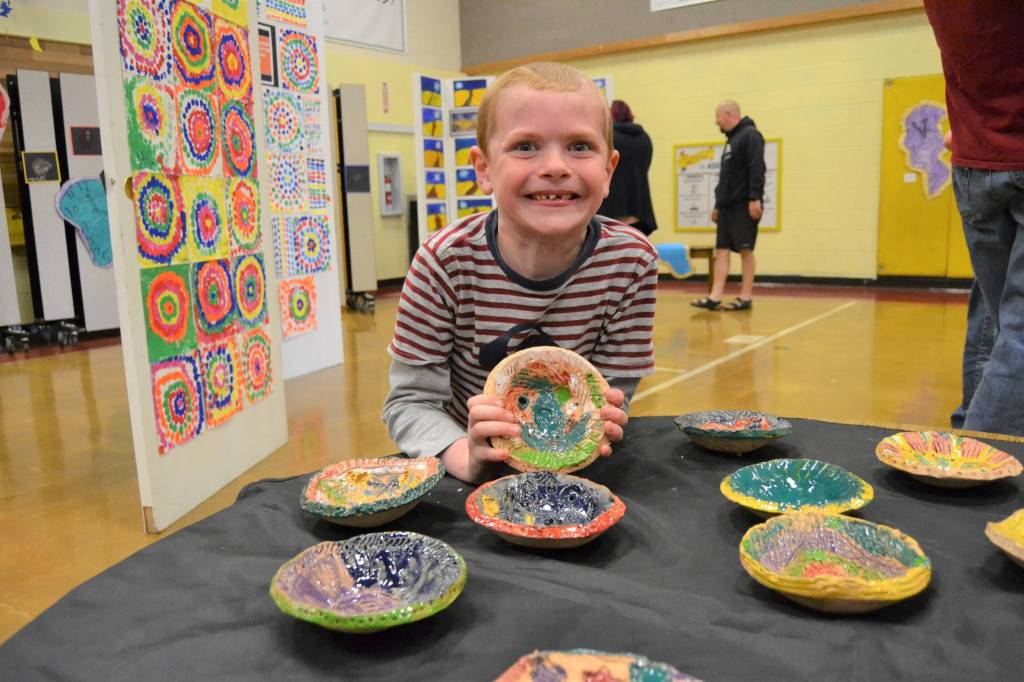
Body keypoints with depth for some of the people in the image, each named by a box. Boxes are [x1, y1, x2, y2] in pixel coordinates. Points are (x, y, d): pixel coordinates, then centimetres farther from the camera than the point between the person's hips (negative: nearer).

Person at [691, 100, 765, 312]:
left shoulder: (750, 135, -7)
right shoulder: (731, 139, 21)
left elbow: (757, 169, -17)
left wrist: (755, 198, -24)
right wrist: (717, 205, 21)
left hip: (745, 206, -9)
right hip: (727, 206, 9)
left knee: (745, 249, -5)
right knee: (721, 250, 2)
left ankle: (746, 298, 1)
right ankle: (715, 297, 0)